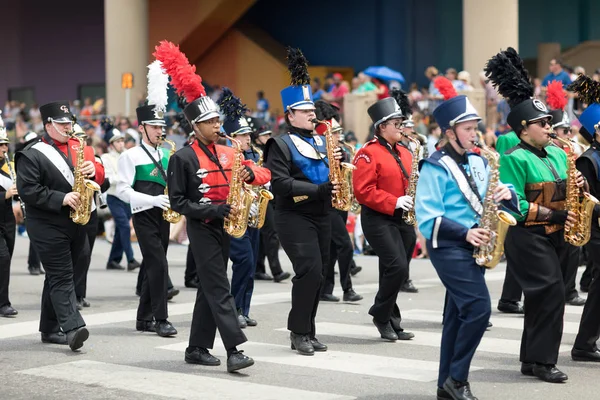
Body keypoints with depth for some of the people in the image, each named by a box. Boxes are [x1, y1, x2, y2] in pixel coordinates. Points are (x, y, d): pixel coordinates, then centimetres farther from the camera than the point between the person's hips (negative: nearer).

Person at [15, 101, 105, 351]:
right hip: (48, 226, -6)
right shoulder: (32, 154, -7)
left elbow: (100, 176, 12)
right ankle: (72, 328, -21)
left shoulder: (79, 147, 13)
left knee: (57, 276, 13)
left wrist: (94, 170, -12)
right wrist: (61, 199, -23)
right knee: (62, 277, -13)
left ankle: (50, 330, 21)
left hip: (76, 224, 6)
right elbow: (27, 190, -15)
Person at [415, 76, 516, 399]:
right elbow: (427, 219, -17)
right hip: (448, 247, -8)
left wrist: (506, 194, -6)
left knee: (459, 314, 10)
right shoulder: (435, 167, -11)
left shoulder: (478, 162, 13)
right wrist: (465, 232, -24)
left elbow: (487, 202, 16)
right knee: (479, 307, -17)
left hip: (473, 246, 8)